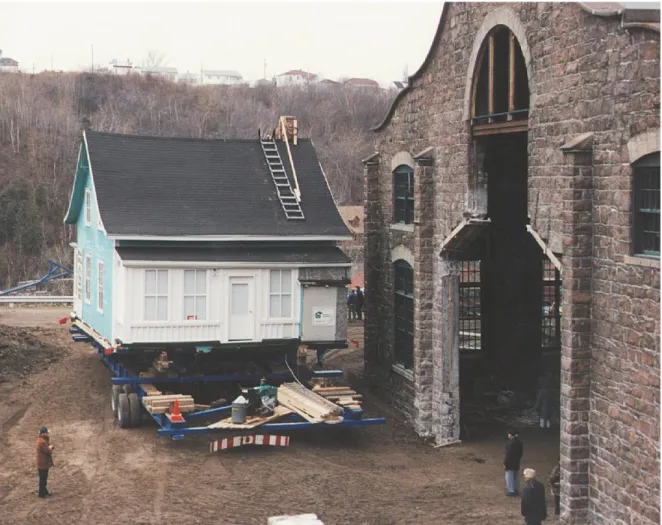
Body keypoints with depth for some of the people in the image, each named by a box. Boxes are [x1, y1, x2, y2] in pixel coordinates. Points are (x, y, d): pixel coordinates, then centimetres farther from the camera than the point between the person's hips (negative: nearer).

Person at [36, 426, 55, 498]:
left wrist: (51, 447, -12)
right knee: (42, 479, 1)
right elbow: (48, 451, -26)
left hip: (45, 463, 10)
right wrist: (50, 447, -6)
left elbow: (51, 447, 11)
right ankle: (41, 493, 10)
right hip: (42, 464, -10)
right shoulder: (42, 442, -25)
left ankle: (44, 491, 31)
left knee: (44, 478, 20)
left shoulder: (44, 440, 8)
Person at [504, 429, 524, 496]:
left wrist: (505, 463, -14)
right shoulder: (519, 442, 4)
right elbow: (521, 452, 13)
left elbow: (508, 454, -22)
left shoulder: (510, 443, -24)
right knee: (515, 476, 19)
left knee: (509, 477, 1)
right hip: (516, 463, 9)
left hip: (510, 463, -9)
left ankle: (512, 491, 4)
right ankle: (516, 490, 27)